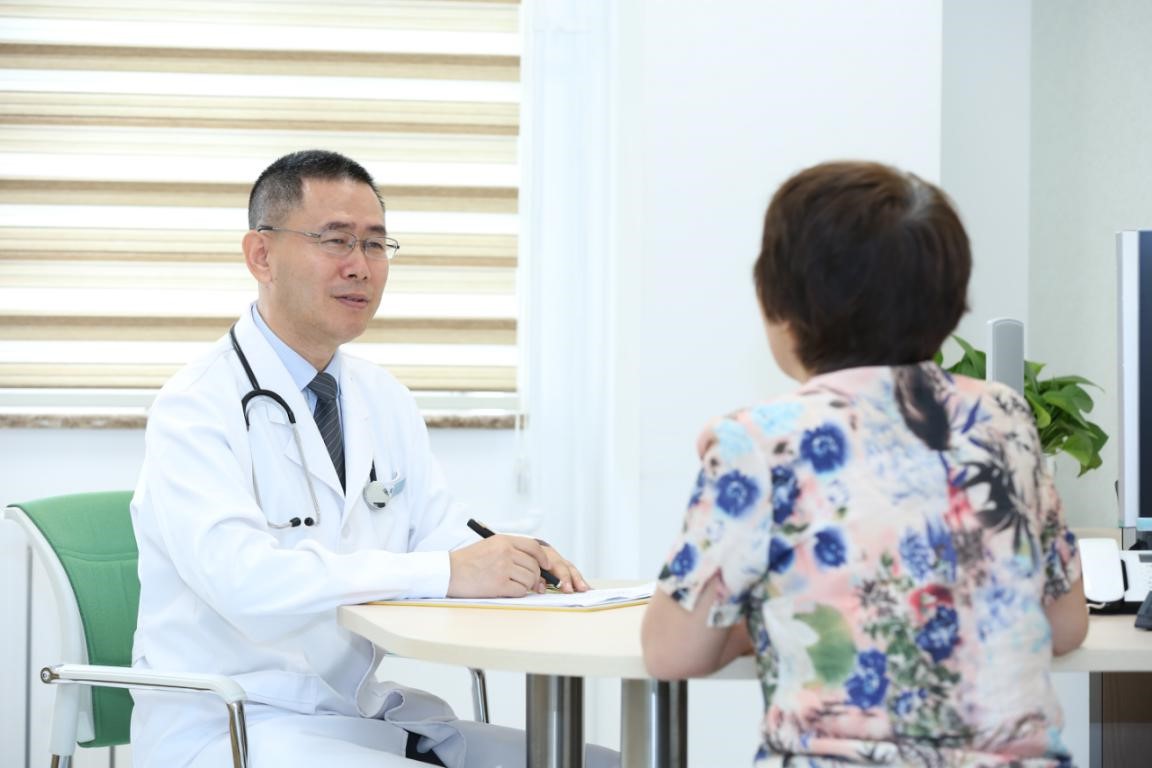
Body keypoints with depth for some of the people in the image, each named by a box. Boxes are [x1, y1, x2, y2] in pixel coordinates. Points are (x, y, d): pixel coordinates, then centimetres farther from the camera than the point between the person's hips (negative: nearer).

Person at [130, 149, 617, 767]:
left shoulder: (386, 401, 15)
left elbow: (441, 541, 9)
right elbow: (243, 577, -27)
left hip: (363, 715, 8)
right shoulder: (196, 407, -12)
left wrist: (513, 563, -16)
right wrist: (445, 572, -31)